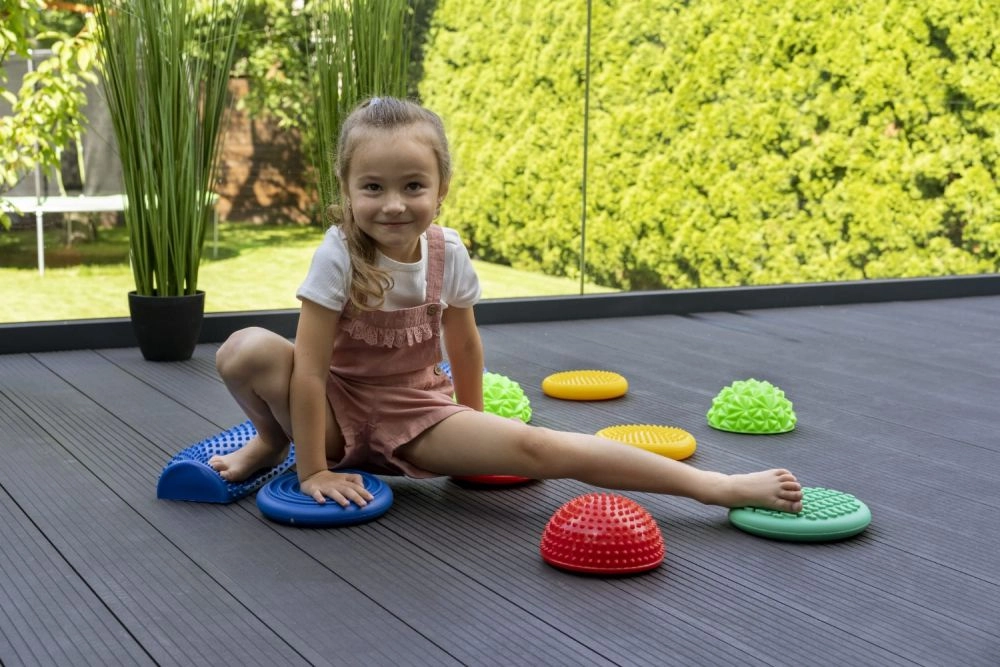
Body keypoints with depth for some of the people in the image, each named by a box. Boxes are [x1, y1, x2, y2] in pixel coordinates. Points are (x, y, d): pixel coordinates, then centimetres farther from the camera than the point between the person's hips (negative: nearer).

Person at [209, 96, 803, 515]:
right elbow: (310, 369, -22)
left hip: (416, 412, 2)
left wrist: (473, 427, 15)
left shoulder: (448, 254, -11)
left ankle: (719, 487, -19)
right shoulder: (339, 256, -22)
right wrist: (312, 470, -22)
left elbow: (464, 345, 5)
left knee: (535, 448, -20)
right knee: (247, 351, -31)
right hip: (340, 405, -2)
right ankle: (272, 443, 2)